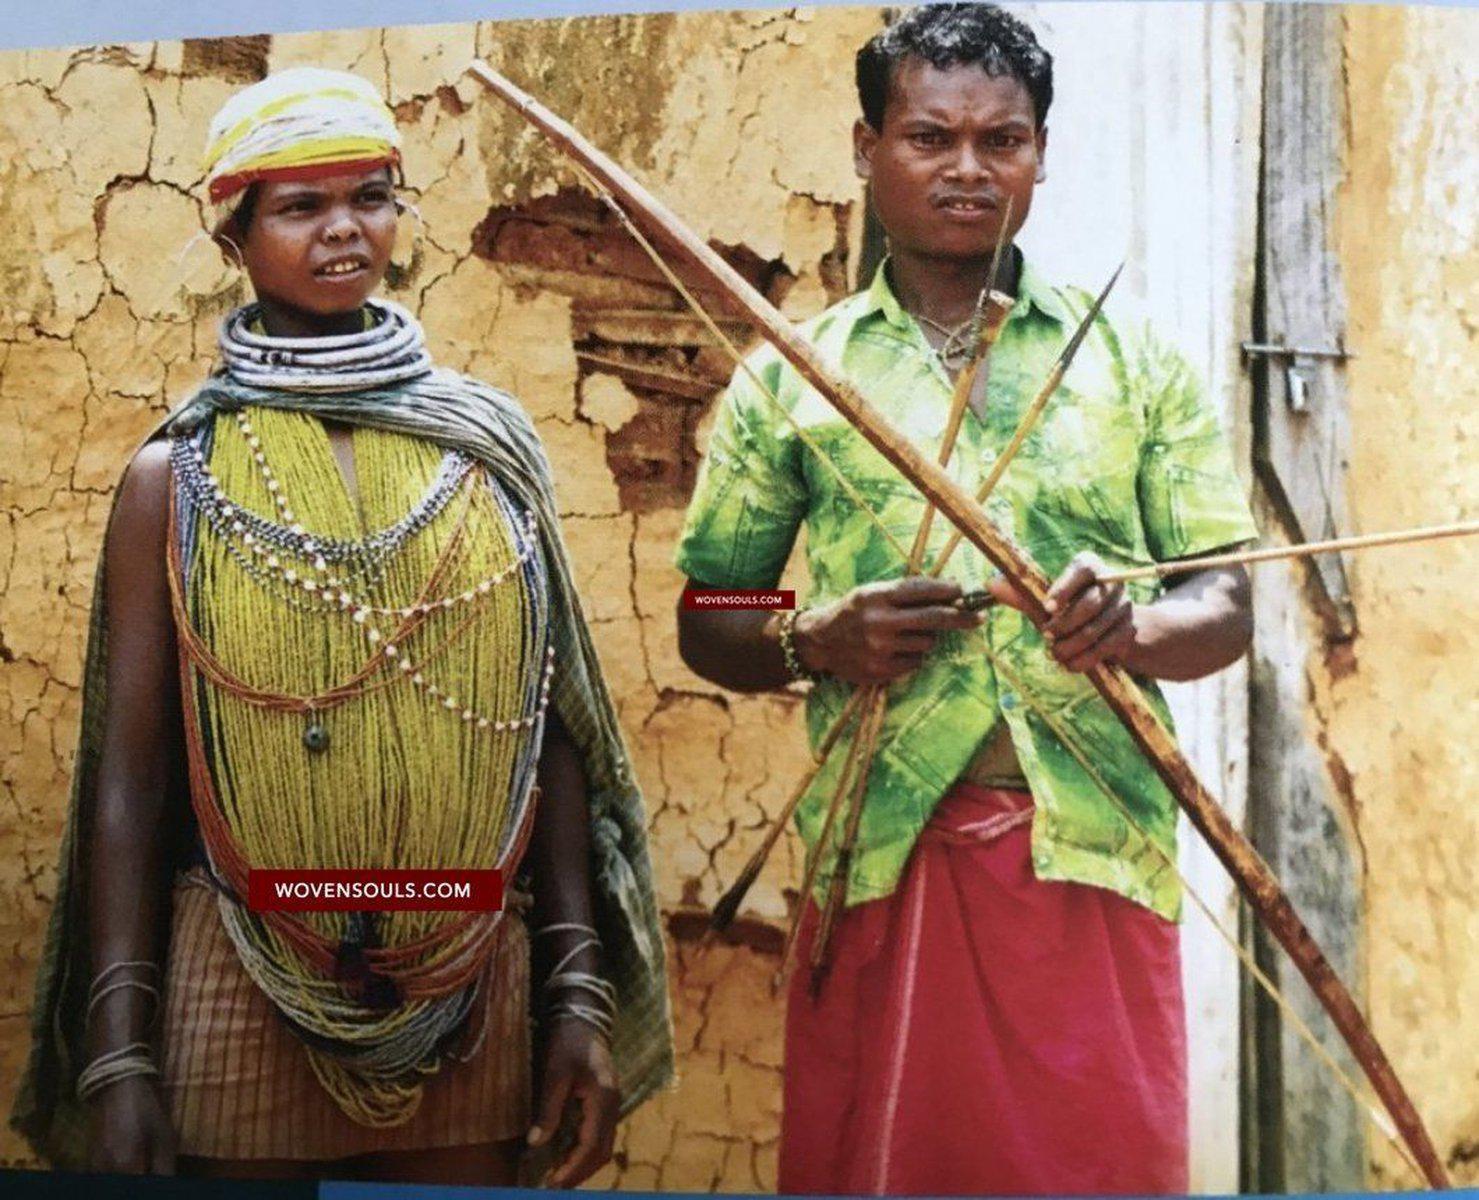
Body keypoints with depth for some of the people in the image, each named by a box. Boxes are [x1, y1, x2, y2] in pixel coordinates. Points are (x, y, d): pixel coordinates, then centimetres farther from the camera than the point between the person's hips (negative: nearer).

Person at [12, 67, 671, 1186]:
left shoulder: (488, 446, 5)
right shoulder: (178, 475, 0)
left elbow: (552, 734, 6)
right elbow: (128, 772, 0)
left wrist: (582, 992, 2)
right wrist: (117, 1058, -5)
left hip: (471, 988, 2)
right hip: (244, 996, -1)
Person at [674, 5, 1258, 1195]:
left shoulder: (1137, 365, 10)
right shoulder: (789, 381, 9)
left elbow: (1225, 609, 7)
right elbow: (707, 623, 12)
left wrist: (1134, 626, -16)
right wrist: (811, 644, -9)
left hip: (1094, 855, 0)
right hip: (883, 860, 0)